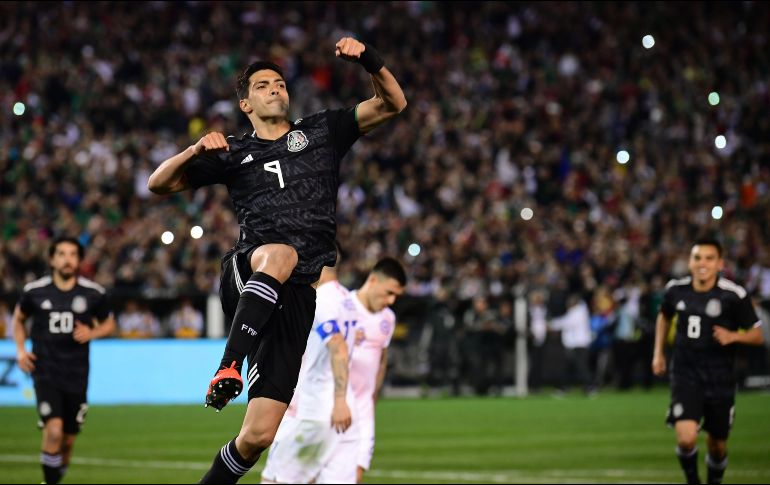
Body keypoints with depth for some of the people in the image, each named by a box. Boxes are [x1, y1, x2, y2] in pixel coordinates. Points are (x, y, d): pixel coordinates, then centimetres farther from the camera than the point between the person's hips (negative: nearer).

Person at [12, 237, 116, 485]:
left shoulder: (93, 294, -2)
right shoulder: (35, 291, -2)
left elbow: (109, 324, 14)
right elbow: (18, 319, 17)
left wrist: (92, 333, -8)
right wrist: (21, 350, 3)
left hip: (76, 375, 2)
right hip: (45, 370, -2)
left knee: (67, 440, 8)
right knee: (54, 430, -22)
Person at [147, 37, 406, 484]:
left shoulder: (321, 132, 19)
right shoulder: (234, 154, 18)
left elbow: (392, 104, 14)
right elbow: (159, 184, 16)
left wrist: (370, 60, -5)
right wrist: (196, 152, -3)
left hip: (296, 296, 1)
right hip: (247, 275, -1)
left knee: (258, 436, -7)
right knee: (279, 254, -42)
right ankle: (228, 366, -47)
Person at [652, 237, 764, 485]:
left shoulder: (734, 295, -12)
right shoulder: (676, 289, -2)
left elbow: (757, 335, -4)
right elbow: (664, 316, 22)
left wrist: (733, 336, -24)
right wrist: (658, 352, 16)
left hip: (719, 378, 0)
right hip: (685, 374, 1)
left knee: (717, 445, 11)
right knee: (686, 438, -19)